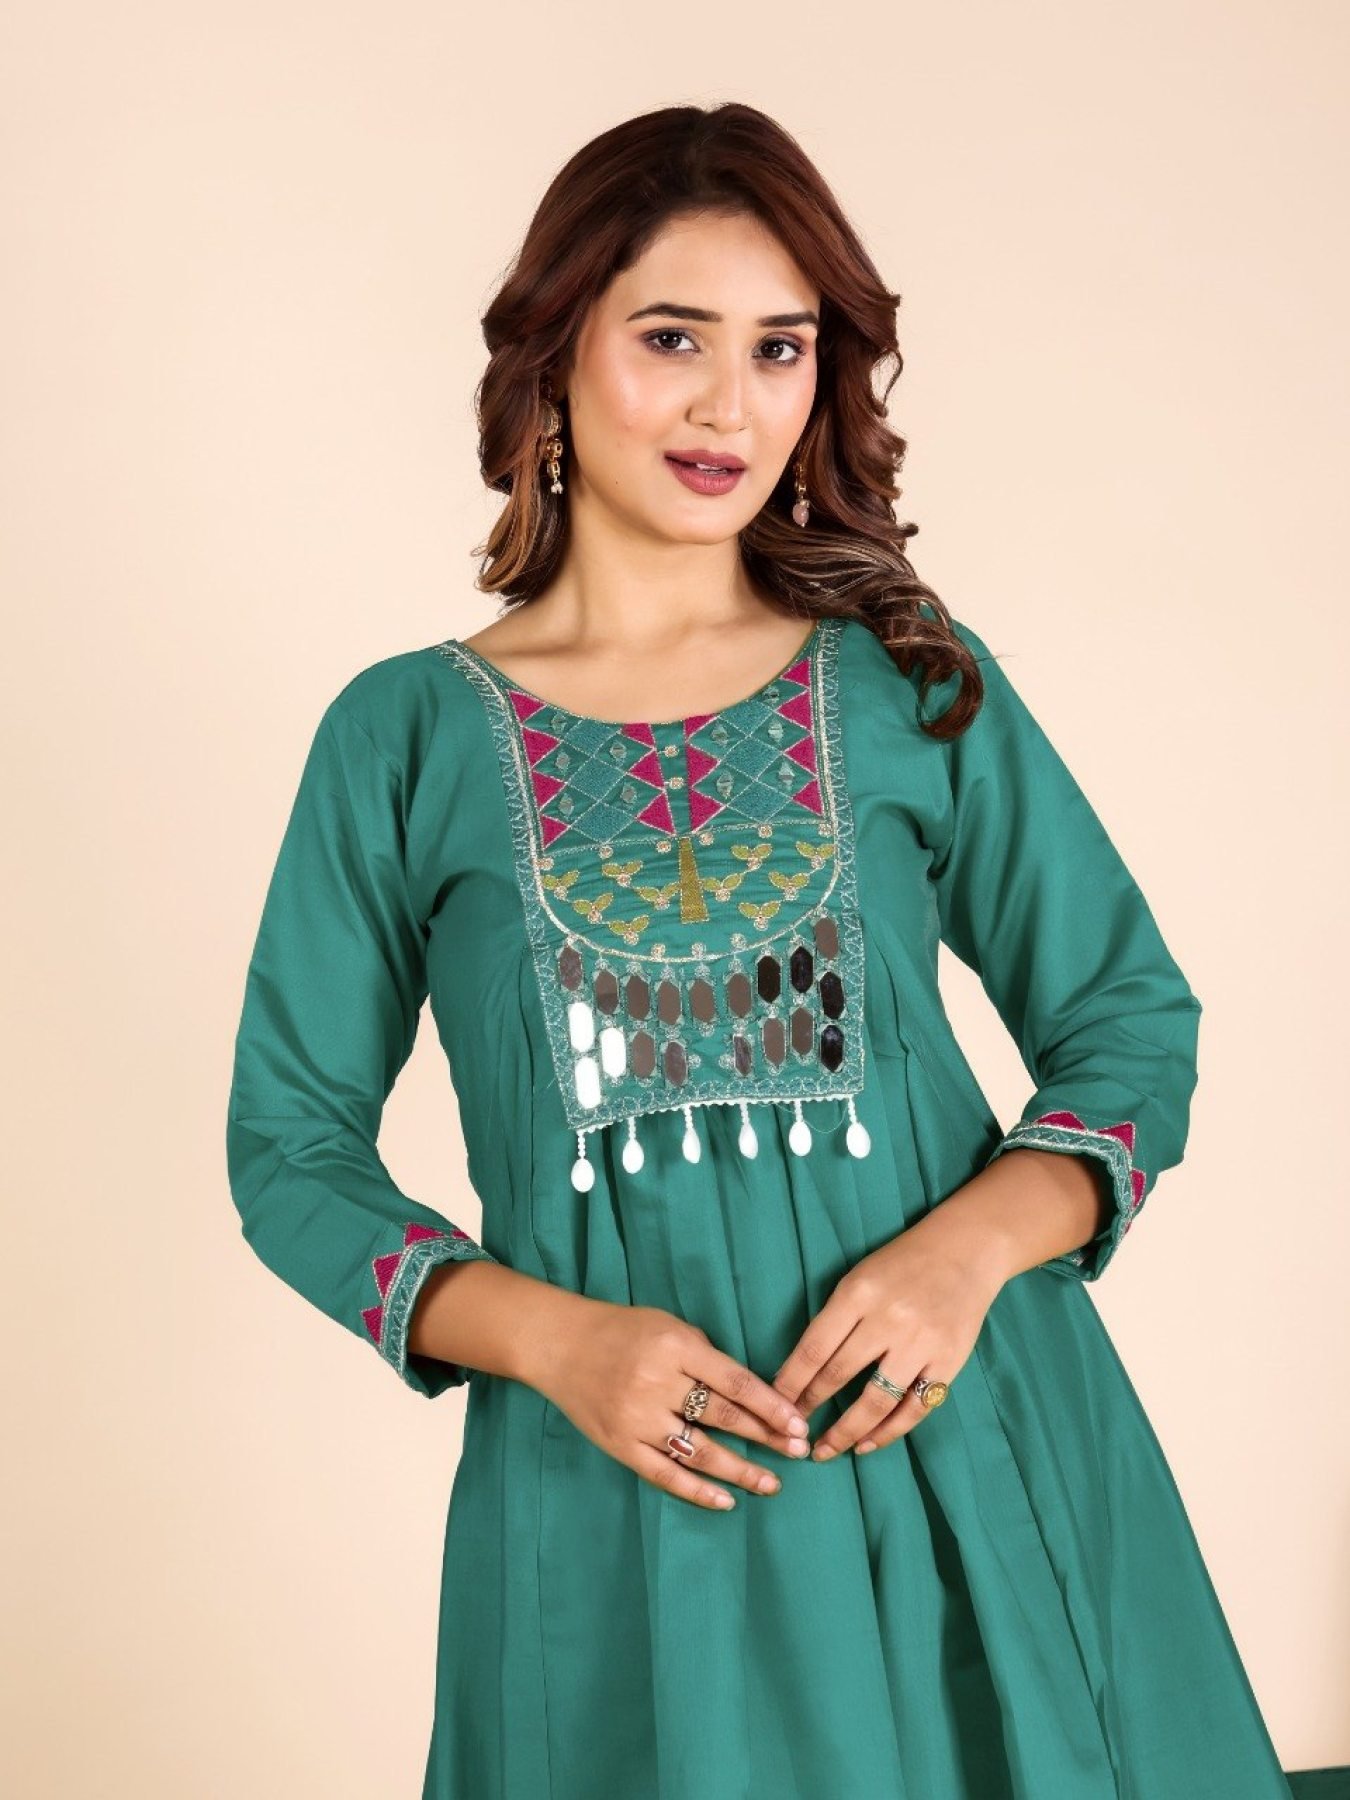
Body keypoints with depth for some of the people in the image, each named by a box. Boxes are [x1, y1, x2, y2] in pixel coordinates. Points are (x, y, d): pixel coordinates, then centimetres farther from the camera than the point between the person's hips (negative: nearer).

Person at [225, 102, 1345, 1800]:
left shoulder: (913, 679, 3)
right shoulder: (404, 738, 0)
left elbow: (1132, 1022, 5)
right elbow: (290, 1146, 2)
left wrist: (970, 1243, -13)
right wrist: (553, 1338, -12)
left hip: (961, 1450, 1)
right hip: (616, 1492, -1)